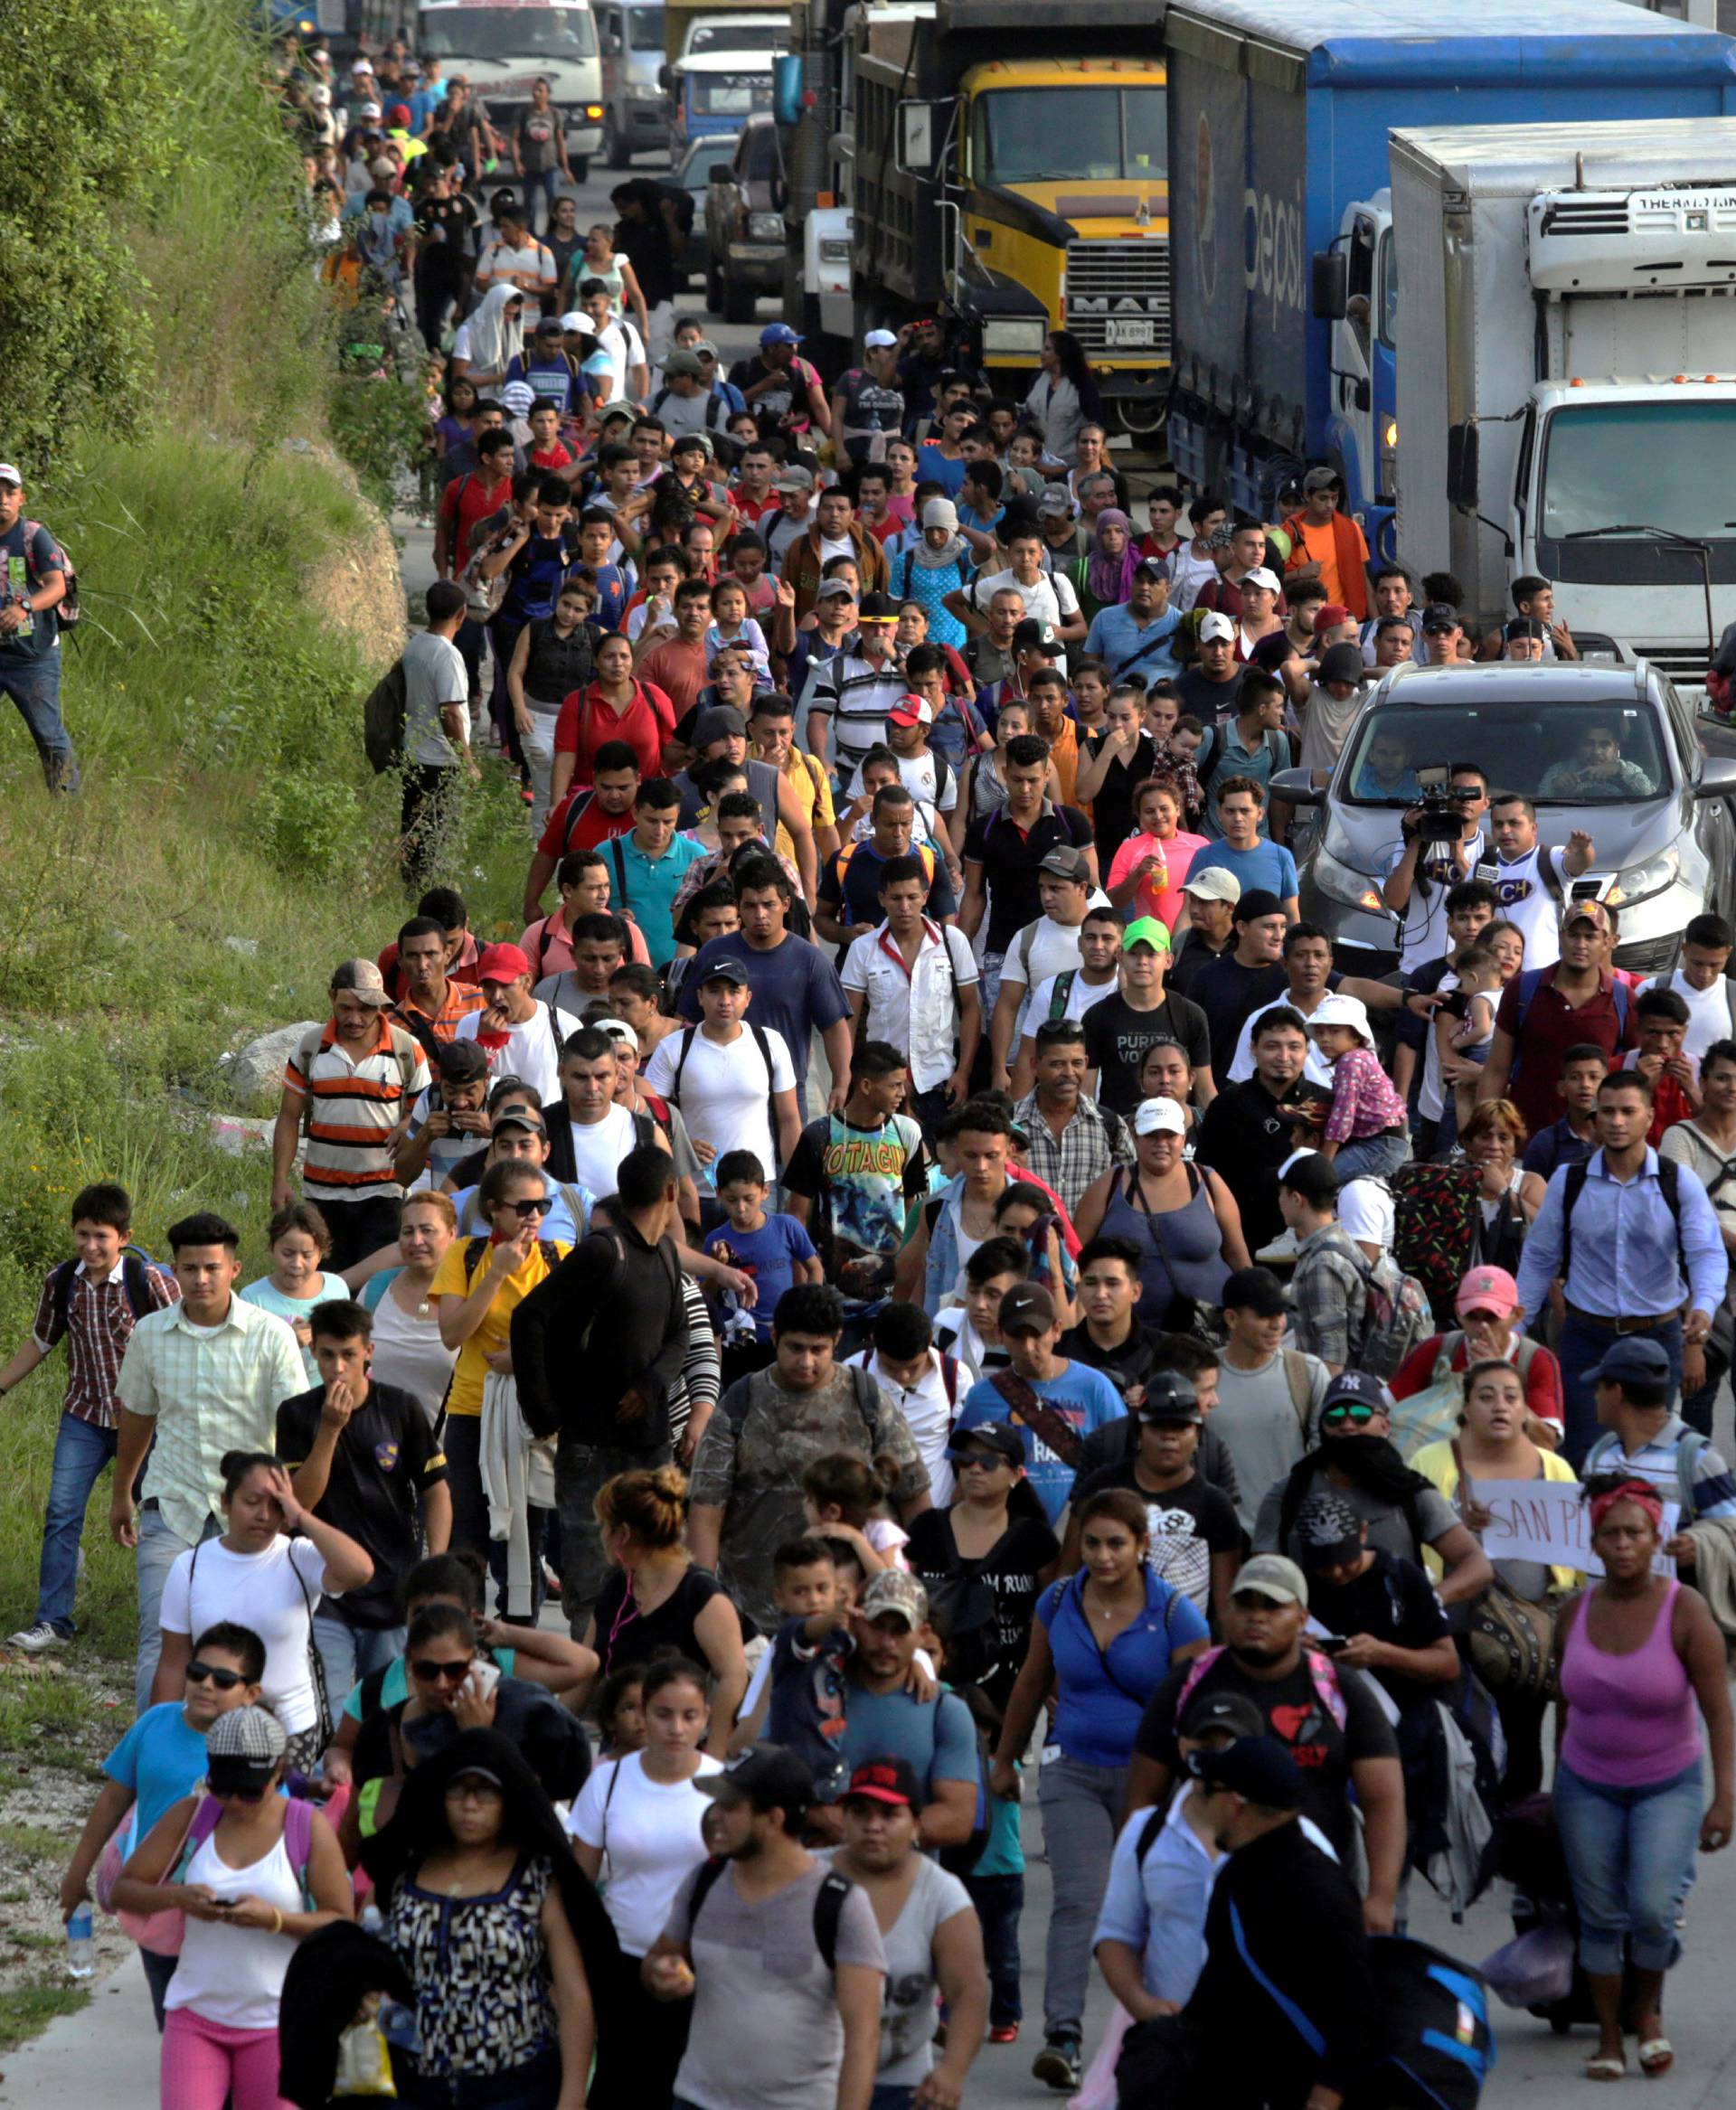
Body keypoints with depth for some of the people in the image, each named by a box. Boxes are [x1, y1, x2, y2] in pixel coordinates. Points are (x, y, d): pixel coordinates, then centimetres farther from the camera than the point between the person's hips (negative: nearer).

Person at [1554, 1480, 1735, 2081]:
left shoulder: (1684, 1612, -13)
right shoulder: (1575, 1614, -2)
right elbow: (1566, 1705, 9)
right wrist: (1559, 1784, 13)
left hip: (1668, 1785, -3)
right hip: (1587, 1786, 3)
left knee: (1652, 1908, -16)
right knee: (1601, 1915, 3)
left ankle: (1648, 2009, 12)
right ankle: (1609, 2037, 16)